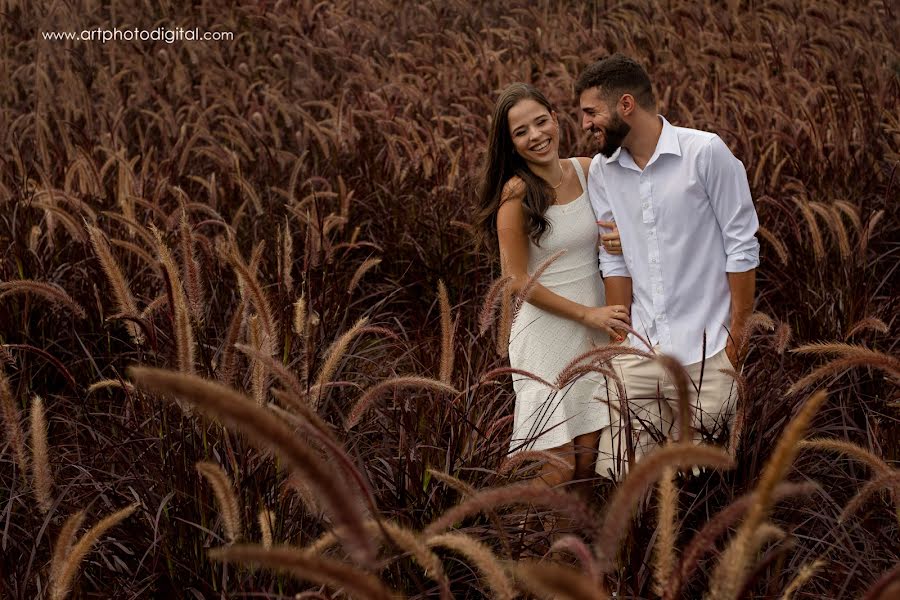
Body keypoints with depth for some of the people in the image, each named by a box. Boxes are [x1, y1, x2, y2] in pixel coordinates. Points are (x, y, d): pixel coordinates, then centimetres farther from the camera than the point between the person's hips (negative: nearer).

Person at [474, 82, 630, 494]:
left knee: (589, 459, 6)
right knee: (556, 471, -6)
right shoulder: (517, 193, -14)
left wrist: (618, 240, -6)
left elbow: (609, 234, 18)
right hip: (546, 333, -5)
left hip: (595, 334, 5)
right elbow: (517, 280, -12)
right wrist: (586, 313, -12)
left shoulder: (587, 171, 1)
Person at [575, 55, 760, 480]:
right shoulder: (602, 171, 4)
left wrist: (737, 336, -8)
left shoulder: (706, 152, -10)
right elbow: (615, 261, 7)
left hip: (706, 352, -4)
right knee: (616, 473, -1)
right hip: (638, 353, 4)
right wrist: (619, 342, 3)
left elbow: (742, 248, -7)